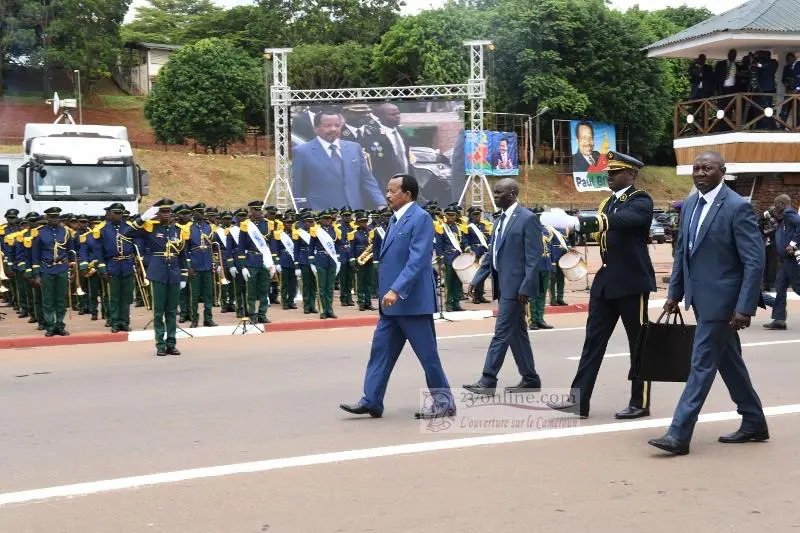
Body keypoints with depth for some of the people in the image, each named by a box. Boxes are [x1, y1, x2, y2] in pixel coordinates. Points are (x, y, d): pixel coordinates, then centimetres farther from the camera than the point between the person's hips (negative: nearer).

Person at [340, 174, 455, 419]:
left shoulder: (420, 218, -13)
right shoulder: (395, 219, 14)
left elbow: (417, 260, -23)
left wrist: (396, 290, -29)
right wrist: (389, 292, 19)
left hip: (412, 302, -9)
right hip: (392, 302, 9)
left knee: (427, 354, 1)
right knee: (381, 351, 8)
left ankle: (444, 402, 12)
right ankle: (371, 401, 12)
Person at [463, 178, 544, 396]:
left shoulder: (527, 219, -11)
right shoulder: (501, 220, 14)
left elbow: (533, 257, -15)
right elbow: (492, 254, 18)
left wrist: (525, 287, -19)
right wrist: (477, 279, 12)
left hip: (515, 286, -9)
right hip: (503, 285, 9)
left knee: (502, 333, -7)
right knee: (517, 333, 12)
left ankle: (488, 381, -4)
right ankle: (530, 379, 20)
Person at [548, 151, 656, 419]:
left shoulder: (641, 201, -10)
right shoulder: (608, 202, 16)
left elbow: (623, 219, -30)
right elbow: (597, 226, 12)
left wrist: (581, 221, -43)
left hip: (632, 281, -8)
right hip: (605, 280, 8)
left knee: (638, 343, 2)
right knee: (593, 339, 4)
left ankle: (640, 403, 11)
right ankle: (579, 399, 5)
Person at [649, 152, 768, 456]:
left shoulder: (738, 207, -14)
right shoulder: (690, 204, 9)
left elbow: (754, 262, -16)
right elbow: (682, 251, 17)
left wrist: (745, 307, -20)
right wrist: (675, 293, 14)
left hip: (721, 299, -8)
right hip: (700, 297, 8)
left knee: (702, 364, -6)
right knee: (729, 362, 17)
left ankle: (679, 435, -3)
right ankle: (753, 423, 31)